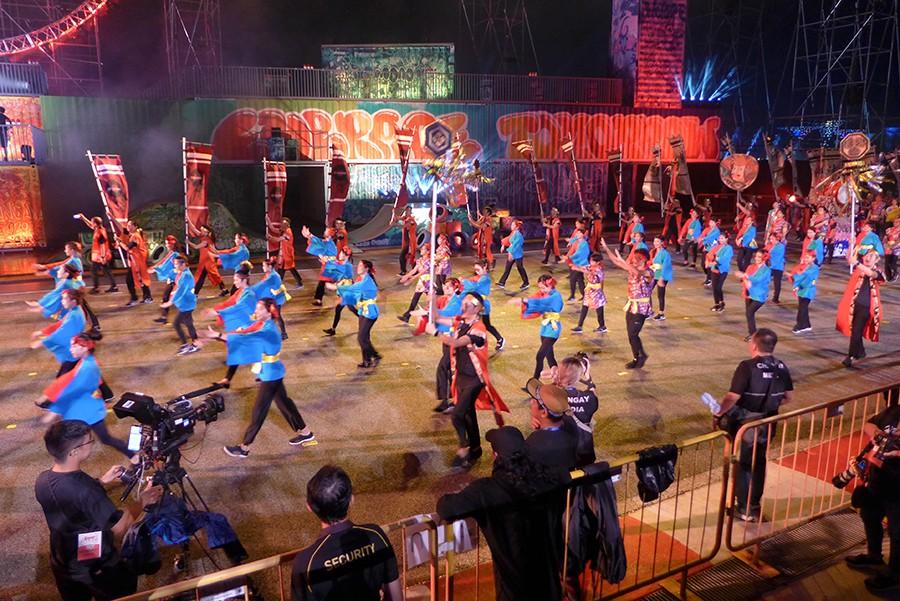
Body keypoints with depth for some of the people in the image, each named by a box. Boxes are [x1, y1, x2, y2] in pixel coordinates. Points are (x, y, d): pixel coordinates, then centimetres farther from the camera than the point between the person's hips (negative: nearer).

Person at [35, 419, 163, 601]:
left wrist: (102, 481, 8)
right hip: (99, 569, -7)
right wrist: (142, 501, -14)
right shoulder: (86, 489, -36)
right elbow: (119, 527, -28)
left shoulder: (43, 480, -12)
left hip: (62, 565, 7)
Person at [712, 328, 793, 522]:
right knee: (759, 464, 21)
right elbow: (788, 397, 6)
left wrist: (719, 413, -7)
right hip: (768, 424, 6)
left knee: (741, 465, 12)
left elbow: (732, 397, -24)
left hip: (746, 425, -6)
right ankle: (755, 507, 33)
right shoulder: (781, 367, -4)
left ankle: (744, 509, 18)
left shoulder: (747, 366, -23)